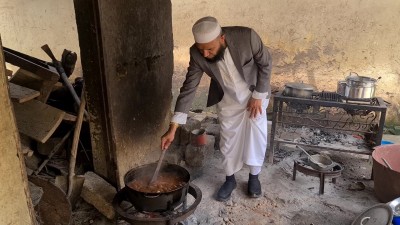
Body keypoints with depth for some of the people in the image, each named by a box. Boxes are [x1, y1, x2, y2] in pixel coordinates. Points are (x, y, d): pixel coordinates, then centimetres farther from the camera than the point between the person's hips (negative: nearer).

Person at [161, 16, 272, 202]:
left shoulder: (247, 36, -32)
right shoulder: (197, 54, -25)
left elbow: (265, 64, -16)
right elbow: (188, 88, -22)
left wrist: (258, 96, -14)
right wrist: (172, 129, -26)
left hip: (254, 95, -1)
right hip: (227, 100, 1)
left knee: (256, 137, 2)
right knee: (228, 140, 8)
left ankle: (254, 176, 26)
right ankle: (230, 179, 29)